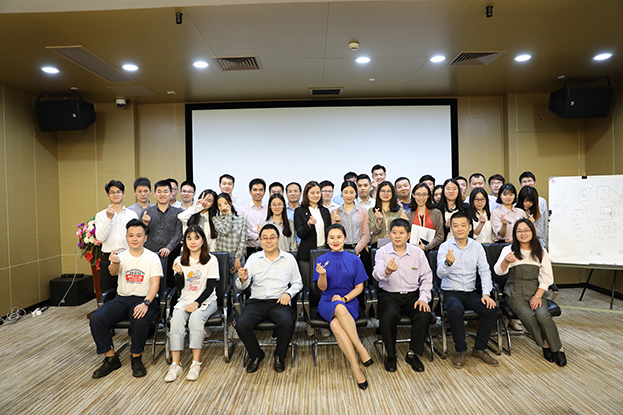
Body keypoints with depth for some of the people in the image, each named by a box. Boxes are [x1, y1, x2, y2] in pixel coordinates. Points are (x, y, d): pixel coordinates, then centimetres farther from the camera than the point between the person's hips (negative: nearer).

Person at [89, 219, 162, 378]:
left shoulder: (152, 257, 0)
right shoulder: (121, 256, 7)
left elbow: (155, 283, -8)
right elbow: (113, 272, -16)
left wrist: (146, 303, -25)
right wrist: (115, 263, -41)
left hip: (144, 299, -3)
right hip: (123, 299, 4)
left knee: (140, 320, -34)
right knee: (96, 319, -20)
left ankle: (136, 359, -8)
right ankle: (111, 358, 1)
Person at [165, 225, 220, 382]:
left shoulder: (211, 260, -2)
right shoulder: (180, 260, 8)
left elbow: (210, 288, -6)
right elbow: (180, 287, 3)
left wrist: (197, 303, -19)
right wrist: (179, 273, -16)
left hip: (206, 301, -2)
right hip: (185, 300, 3)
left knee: (196, 316, -32)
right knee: (177, 318, -28)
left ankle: (196, 363, -26)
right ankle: (175, 365, -25)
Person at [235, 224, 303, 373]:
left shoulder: (289, 258, 9)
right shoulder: (253, 258, 11)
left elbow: (297, 283, 13)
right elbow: (242, 287, 7)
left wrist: (288, 293, -7)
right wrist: (242, 279, -17)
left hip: (279, 302, -1)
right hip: (256, 301, 2)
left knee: (287, 322, -32)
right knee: (241, 324, -26)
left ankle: (280, 356, 1)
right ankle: (256, 355, 6)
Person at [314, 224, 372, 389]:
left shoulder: (354, 260, 6)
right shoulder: (321, 260, 6)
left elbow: (359, 287, 6)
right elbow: (322, 287, 2)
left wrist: (344, 298, -12)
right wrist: (322, 274, -21)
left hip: (349, 301, 0)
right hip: (327, 303, 0)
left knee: (335, 324, -35)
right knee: (339, 309, -38)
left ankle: (355, 367, -27)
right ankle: (361, 349, -32)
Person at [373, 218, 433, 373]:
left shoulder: (418, 253, 6)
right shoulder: (382, 252, 0)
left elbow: (426, 277, 8)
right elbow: (377, 275, -16)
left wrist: (423, 298, -6)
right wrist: (386, 272, -40)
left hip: (412, 295, 2)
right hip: (389, 295, -2)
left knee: (424, 315, -26)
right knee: (388, 316, -31)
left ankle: (412, 353, -3)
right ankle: (390, 355, -6)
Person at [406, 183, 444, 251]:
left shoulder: (437, 213, 10)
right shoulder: (409, 215, 13)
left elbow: (440, 236, 5)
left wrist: (426, 247, -9)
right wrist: (416, 246, -7)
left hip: (432, 250, 0)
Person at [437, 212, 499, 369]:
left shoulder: (477, 247, 5)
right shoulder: (445, 247, -5)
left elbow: (485, 271, 1)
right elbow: (440, 274, -16)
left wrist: (486, 294, -14)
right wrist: (448, 263, -39)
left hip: (470, 293, 4)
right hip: (451, 292, -3)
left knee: (491, 308, -22)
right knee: (455, 310, -34)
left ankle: (479, 349, -1)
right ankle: (460, 351, -12)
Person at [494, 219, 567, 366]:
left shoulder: (541, 252, 10)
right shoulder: (508, 250, 3)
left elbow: (546, 278, 7)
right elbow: (499, 271, -10)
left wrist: (538, 295, -8)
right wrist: (506, 261, -33)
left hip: (536, 291, 1)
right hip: (515, 292, -1)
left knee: (542, 315, -26)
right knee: (527, 315, -27)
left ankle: (558, 349, -8)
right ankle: (545, 345, -5)